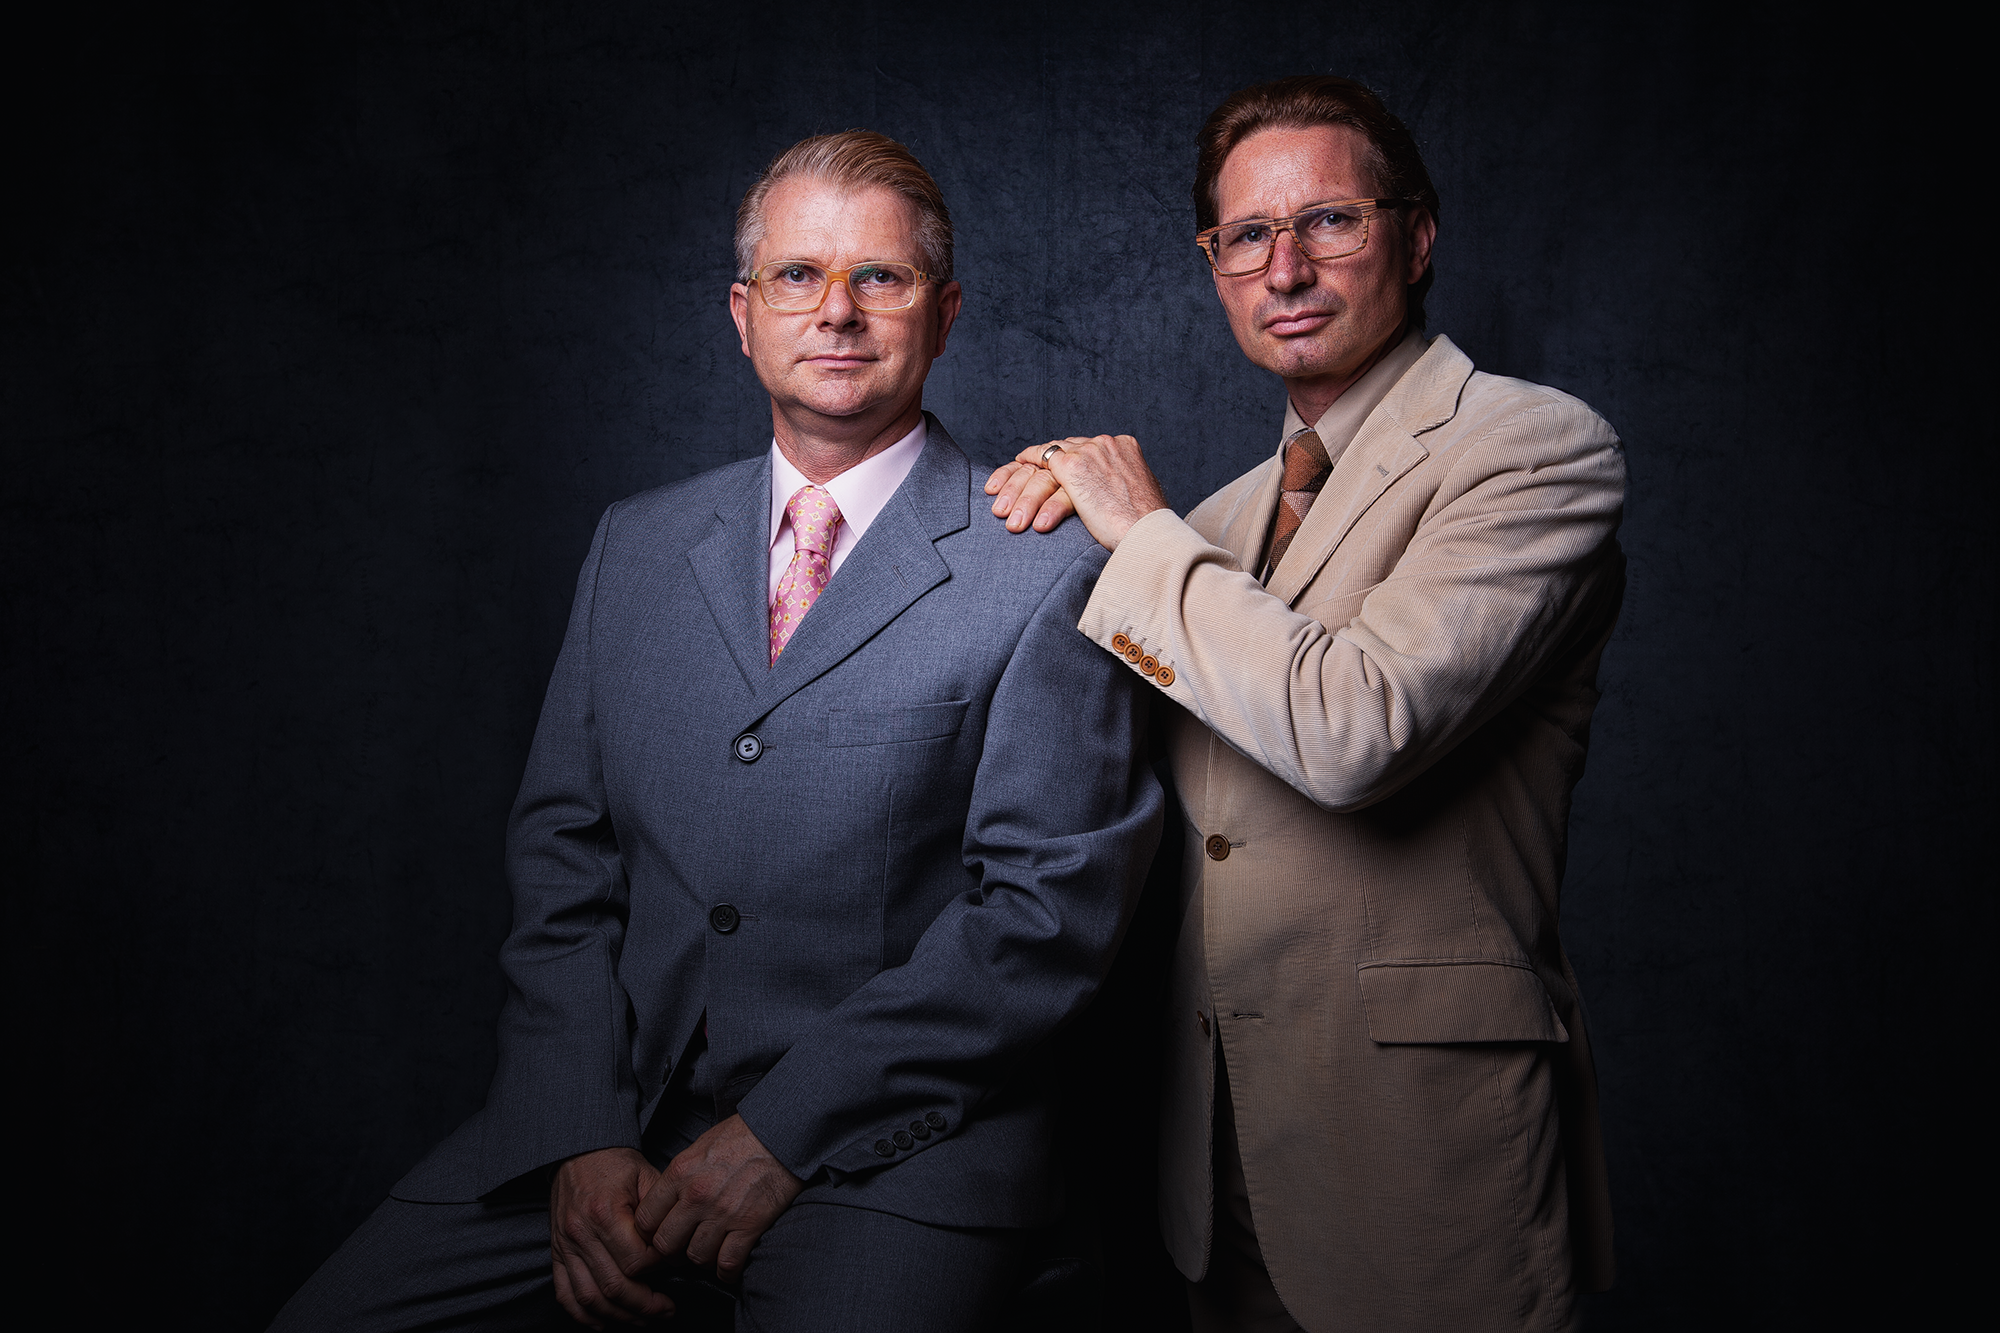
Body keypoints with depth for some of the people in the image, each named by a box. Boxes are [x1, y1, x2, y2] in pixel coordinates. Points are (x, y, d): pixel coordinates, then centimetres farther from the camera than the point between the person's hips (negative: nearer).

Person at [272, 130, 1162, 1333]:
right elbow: (563, 852, 9)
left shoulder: (1049, 571, -4)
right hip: (617, 1110, 4)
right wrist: (583, 1136, -5)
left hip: (891, 1143, -3)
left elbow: (1052, 902, -9)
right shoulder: (635, 545, 12)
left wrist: (782, 1133, -13)